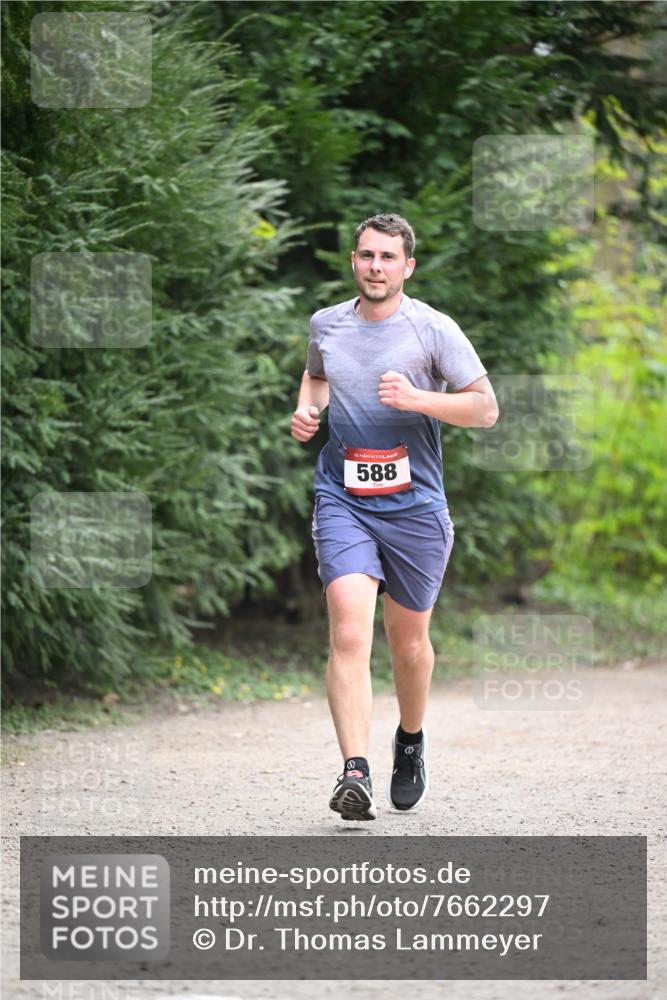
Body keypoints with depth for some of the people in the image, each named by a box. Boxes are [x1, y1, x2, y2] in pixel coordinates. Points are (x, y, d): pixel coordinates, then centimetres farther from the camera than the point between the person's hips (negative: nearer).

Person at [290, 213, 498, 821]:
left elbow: (486, 409, -4)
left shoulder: (433, 329, -3)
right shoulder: (326, 324, 7)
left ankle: (411, 743, 40)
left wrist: (417, 399, -18)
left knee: (409, 642, 12)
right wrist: (307, 409, 7)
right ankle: (355, 772, -26)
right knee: (349, 634, -18)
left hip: (414, 505, -1)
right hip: (342, 502, 1)